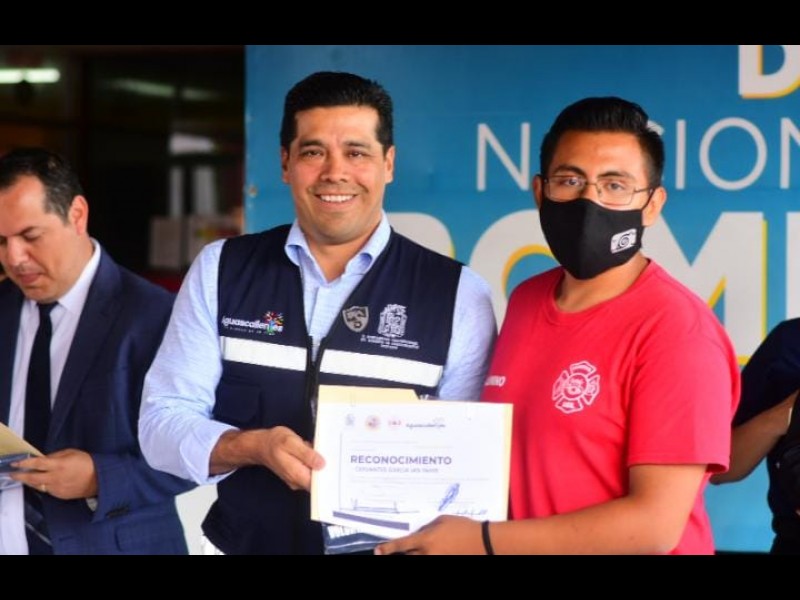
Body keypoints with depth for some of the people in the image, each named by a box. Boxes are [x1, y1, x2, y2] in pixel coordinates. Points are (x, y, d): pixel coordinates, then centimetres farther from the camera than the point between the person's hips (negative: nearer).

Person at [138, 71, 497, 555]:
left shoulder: (458, 295, -6)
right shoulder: (221, 271, 0)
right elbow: (161, 423, -3)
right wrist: (252, 447, -21)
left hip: (388, 545, -1)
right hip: (245, 543, 2)